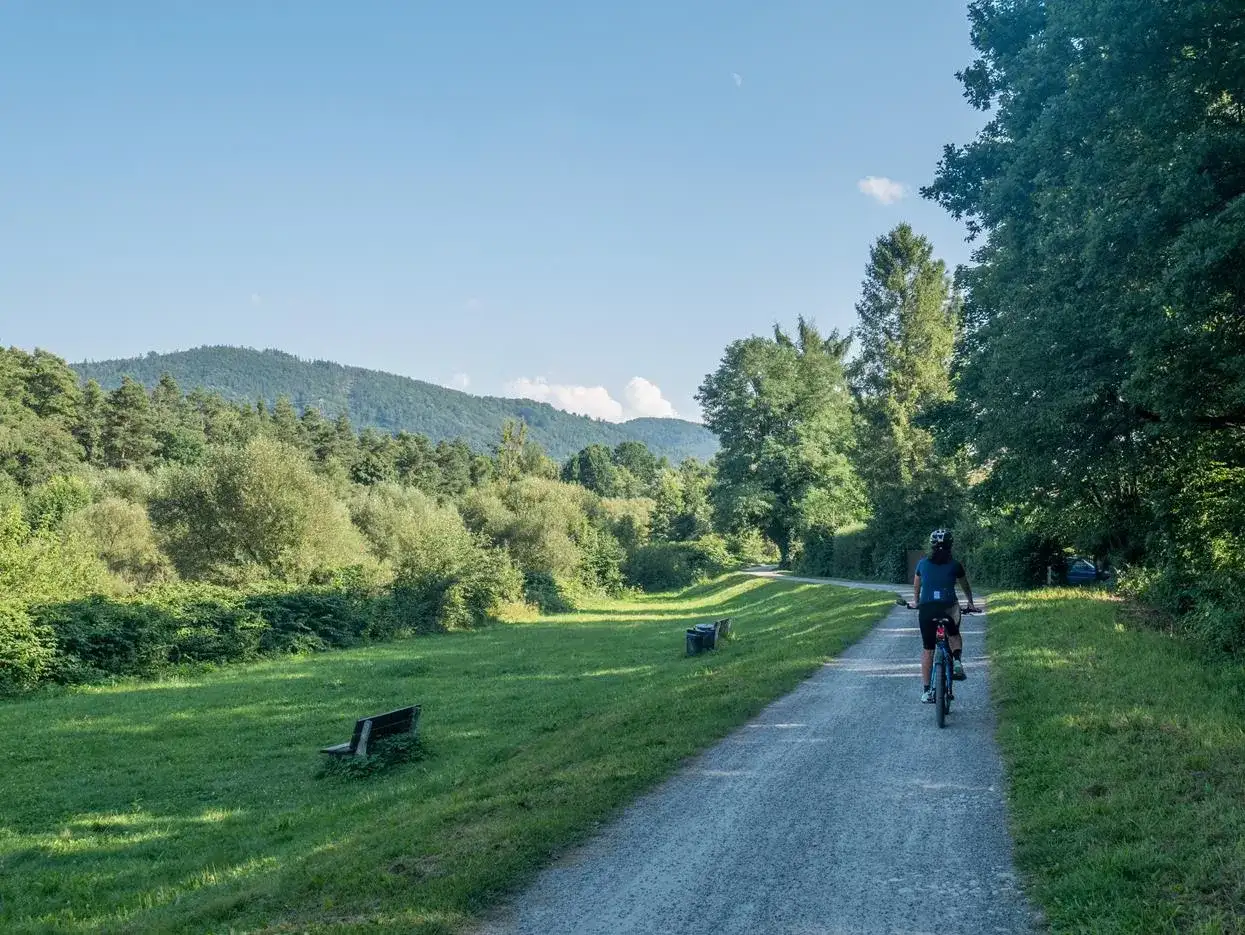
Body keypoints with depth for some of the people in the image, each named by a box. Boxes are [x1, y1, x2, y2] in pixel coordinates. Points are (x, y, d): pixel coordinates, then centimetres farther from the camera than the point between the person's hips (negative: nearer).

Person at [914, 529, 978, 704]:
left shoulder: (923, 563, 12)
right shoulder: (954, 565, 9)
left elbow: (916, 586, 26)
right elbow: (966, 586, 24)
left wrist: (916, 602, 43)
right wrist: (970, 604, 40)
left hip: (926, 609, 0)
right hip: (949, 608, 0)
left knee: (927, 649, 10)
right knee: (954, 635, 30)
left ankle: (926, 691, 9)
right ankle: (957, 661, 1)